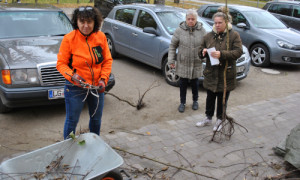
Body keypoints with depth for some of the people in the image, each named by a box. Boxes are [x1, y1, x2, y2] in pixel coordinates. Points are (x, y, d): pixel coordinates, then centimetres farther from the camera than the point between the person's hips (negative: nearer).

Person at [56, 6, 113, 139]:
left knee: (96, 119, 20)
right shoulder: (69, 38, -14)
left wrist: (103, 79, -11)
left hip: (97, 87, 4)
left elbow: (108, 60, 2)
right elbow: (61, 63, -9)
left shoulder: (101, 36, -4)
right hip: (75, 88, -4)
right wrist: (72, 75, -27)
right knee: (72, 120, 7)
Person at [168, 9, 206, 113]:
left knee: (195, 83, 15)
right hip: (183, 63, 0)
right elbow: (172, 46, -2)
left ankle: (195, 101, 37)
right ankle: (182, 102, 27)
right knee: (183, 84, 10)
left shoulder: (201, 30, -6)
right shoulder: (179, 30, -8)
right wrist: (171, 60, -5)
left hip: (196, 63, 1)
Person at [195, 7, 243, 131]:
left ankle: (220, 120, 27)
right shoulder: (208, 36, 7)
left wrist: (222, 54, -28)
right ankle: (208, 118, 32)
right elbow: (201, 50, 14)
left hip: (225, 75, -3)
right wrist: (203, 52, -12)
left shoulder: (234, 35, -5)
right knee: (210, 98, 15)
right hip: (211, 74, 4)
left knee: (222, 99, 9)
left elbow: (238, 52, -15)